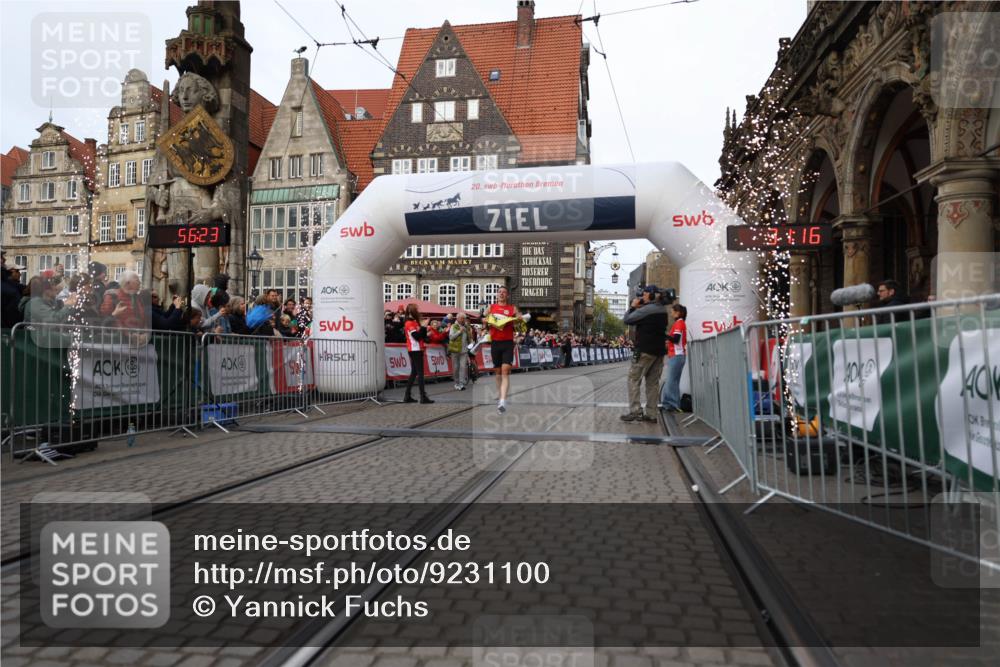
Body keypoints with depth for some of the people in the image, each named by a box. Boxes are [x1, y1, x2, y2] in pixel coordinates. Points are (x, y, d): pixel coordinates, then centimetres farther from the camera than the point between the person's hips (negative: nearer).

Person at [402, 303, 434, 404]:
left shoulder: (414, 322, 18)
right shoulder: (409, 323, -11)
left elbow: (422, 336, 15)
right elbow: (416, 336, -21)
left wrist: (424, 329, 1)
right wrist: (423, 327, -17)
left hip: (418, 350, 10)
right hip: (415, 350, -10)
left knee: (414, 372, 11)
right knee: (420, 372, -11)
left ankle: (407, 396, 13)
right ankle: (423, 397, -12)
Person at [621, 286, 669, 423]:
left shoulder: (645, 309, -14)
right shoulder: (663, 310, 12)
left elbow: (626, 320, -8)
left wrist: (634, 306, 5)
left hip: (645, 350, -8)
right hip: (659, 350, 8)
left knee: (633, 379, -2)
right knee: (653, 382, 8)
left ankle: (635, 411, -9)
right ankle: (651, 414, 8)